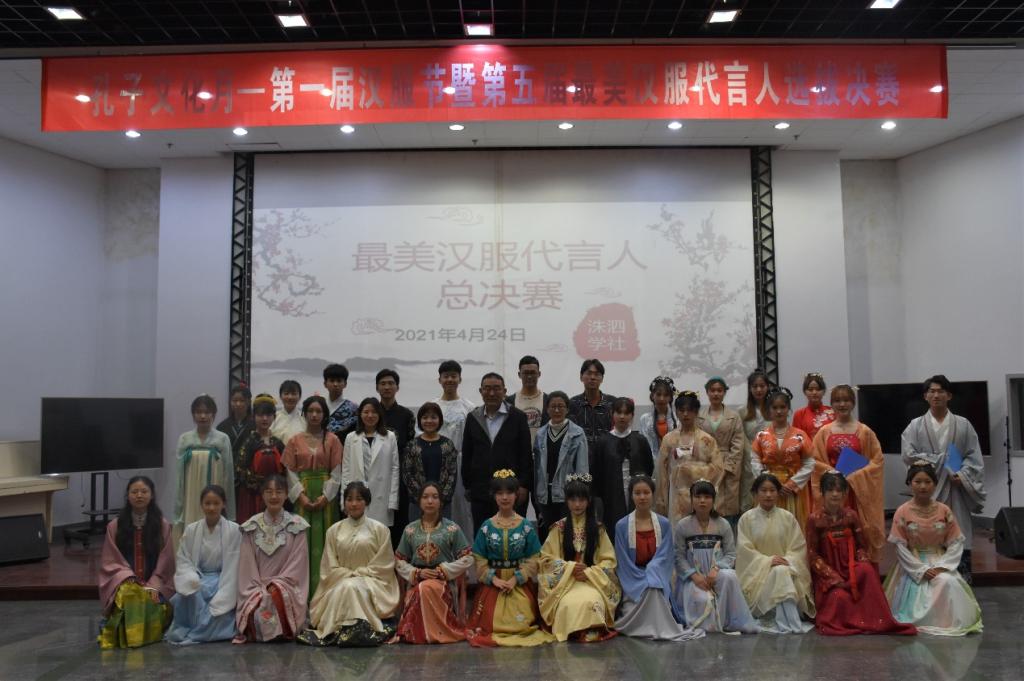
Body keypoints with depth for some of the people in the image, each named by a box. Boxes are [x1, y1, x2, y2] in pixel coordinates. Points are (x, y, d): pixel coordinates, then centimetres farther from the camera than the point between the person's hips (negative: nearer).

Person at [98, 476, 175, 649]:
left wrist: (152, 586, -10)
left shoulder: (163, 526, 5)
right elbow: (109, 562, 3)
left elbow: (165, 563, 3)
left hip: (155, 586, 0)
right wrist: (128, 579, -13)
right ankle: (128, 632, -13)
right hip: (124, 584, 0)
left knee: (153, 608, -30)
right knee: (129, 595, -35)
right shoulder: (114, 526, 6)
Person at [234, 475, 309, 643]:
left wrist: (276, 585, -13)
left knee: (279, 597, -34)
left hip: (287, 588, 0)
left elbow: (297, 563, -2)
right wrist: (258, 590, -10)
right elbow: (247, 564, 3)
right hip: (256, 589, 0)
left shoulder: (297, 525, 2)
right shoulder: (251, 526, 7)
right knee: (256, 612, -31)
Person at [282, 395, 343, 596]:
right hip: (302, 498, 1)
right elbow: (290, 472, 2)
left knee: (323, 540, 0)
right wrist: (301, 496, -10)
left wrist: (325, 496, -10)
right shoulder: (295, 440, 7)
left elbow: (336, 473, 0)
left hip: (325, 498, -1)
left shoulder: (332, 440, 5)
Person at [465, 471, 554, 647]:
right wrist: (493, 578, -15)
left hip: (520, 582, 0)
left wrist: (516, 578, -15)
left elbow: (533, 558, -4)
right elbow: (479, 559, -1)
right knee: (491, 624, -6)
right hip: (492, 582, 1)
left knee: (521, 623, -8)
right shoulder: (486, 527, 0)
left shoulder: (526, 526, -2)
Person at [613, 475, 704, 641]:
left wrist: (651, 574, -19)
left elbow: (665, 556, -2)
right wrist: (642, 581, -15)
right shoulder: (622, 526, -3)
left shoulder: (664, 524, 2)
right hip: (634, 583, -1)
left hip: (659, 581, 1)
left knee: (653, 589, -31)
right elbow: (623, 562, -4)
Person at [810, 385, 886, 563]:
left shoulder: (865, 431, 2)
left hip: (859, 489, -1)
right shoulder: (824, 432, 5)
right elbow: (817, 462, 5)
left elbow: (878, 459, 0)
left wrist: (855, 476, -11)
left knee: (861, 531, -1)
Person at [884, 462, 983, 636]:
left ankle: (947, 620, -7)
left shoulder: (944, 511, -2)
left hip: (939, 562, 2)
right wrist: (921, 569, -16)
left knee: (947, 582, -27)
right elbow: (900, 546, -7)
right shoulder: (902, 512, -7)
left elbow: (956, 543, -1)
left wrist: (941, 566, -15)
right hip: (913, 565, -1)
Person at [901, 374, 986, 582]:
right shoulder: (916, 426, 6)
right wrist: (942, 461, -8)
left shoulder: (963, 425, 9)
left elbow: (974, 456, 4)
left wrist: (962, 475, -13)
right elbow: (909, 455, -4)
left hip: (956, 489, 1)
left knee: (960, 540, -1)